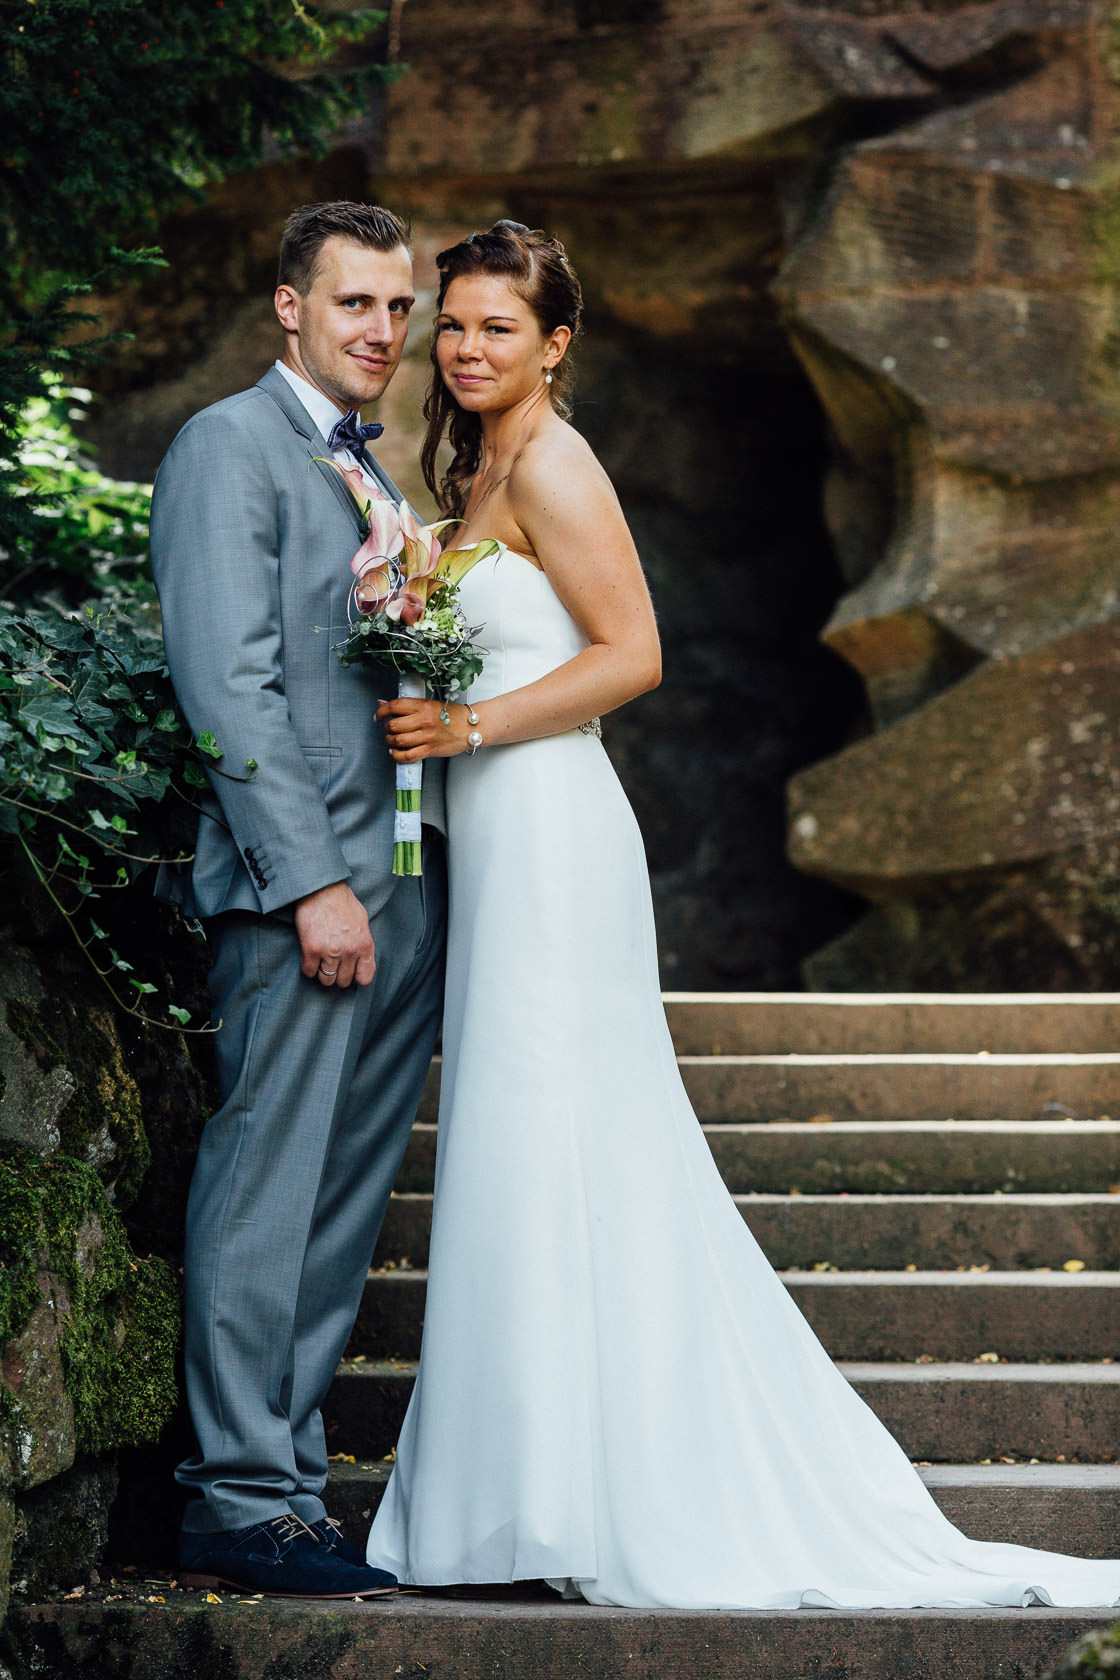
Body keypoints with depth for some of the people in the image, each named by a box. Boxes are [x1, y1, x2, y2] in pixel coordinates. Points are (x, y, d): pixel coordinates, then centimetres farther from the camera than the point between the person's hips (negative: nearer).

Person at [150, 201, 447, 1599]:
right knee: (267, 1196, -6)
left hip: (402, 891, 8)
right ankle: (240, 1503, -1)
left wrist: (426, 883, 11)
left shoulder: (372, 479, 23)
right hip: (301, 887, -8)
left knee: (342, 1211, 8)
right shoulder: (230, 446, -3)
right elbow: (229, 685, -12)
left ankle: (289, 1479, 14)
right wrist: (315, 881, -17)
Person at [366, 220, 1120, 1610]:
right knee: (532, 1159, 9)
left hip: (546, 833, -10)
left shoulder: (549, 466, -9)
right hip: (501, 839, 10)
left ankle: (580, 1506, -2)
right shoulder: (479, 471, 19)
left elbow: (631, 653, -15)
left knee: (552, 1154, -7)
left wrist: (467, 726, -18)